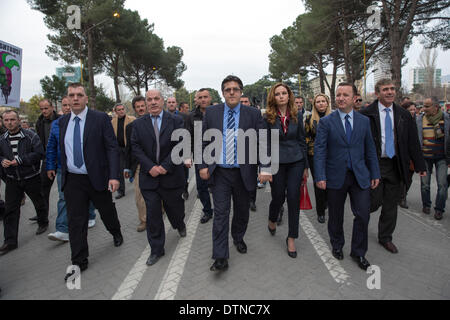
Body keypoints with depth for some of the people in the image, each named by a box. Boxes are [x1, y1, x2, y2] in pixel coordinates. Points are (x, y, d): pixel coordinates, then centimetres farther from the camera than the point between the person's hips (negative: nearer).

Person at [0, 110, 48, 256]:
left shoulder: (30, 136, -11)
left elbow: (39, 153, -16)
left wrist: (20, 160, -22)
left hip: (31, 178, -3)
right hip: (12, 180, 4)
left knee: (39, 203, 14)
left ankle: (43, 223, 42)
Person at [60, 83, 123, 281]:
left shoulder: (101, 118, -8)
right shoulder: (63, 122, 7)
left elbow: (112, 148, -12)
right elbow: (62, 150, 15)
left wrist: (114, 176, -20)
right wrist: (63, 174, 13)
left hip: (97, 177, -3)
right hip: (72, 180, 3)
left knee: (107, 212, 15)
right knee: (76, 221, 6)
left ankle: (116, 234, 46)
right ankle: (79, 262, 19)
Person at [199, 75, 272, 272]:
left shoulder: (254, 114, -1)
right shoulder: (211, 113, 3)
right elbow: (204, 142, 7)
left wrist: (265, 168, -16)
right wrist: (203, 165, 0)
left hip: (243, 173, 1)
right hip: (219, 172, 0)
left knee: (242, 210, 16)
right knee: (220, 213, -1)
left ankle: (238, 238, 44)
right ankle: (220, 258, 8)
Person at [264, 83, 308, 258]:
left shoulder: (297, 115, 4)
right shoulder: (268, 117, -3)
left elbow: (302, 140, 8)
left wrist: (305, 166, 7)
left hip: (295, 161, 2)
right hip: (276, 162, -2)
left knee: (294, 198, 2)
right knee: (278, 196, 7)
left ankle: (291, 238, 17)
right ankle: (272, 220, 43)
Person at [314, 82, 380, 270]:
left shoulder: (364, 121, 7)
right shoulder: (326, 122, -3)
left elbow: (370, 149, 10)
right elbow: (319, 150, -8)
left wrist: (375, 174, 7)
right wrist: (320, 176, -15)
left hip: (360, 176, 2)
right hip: (336, 176, -2)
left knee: (363, 215, 2)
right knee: (335, 216, 11)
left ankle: (358, 252, 22)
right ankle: (337, 246, 35)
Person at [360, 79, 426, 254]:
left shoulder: (404, 115, 8)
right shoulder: (366, 114, -6)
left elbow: (413, 142, 10)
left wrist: (420, 165, 7)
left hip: (395, 165, 4)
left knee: (391, 204, 11)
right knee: (374, 202, -4)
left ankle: (385, 237, 28)